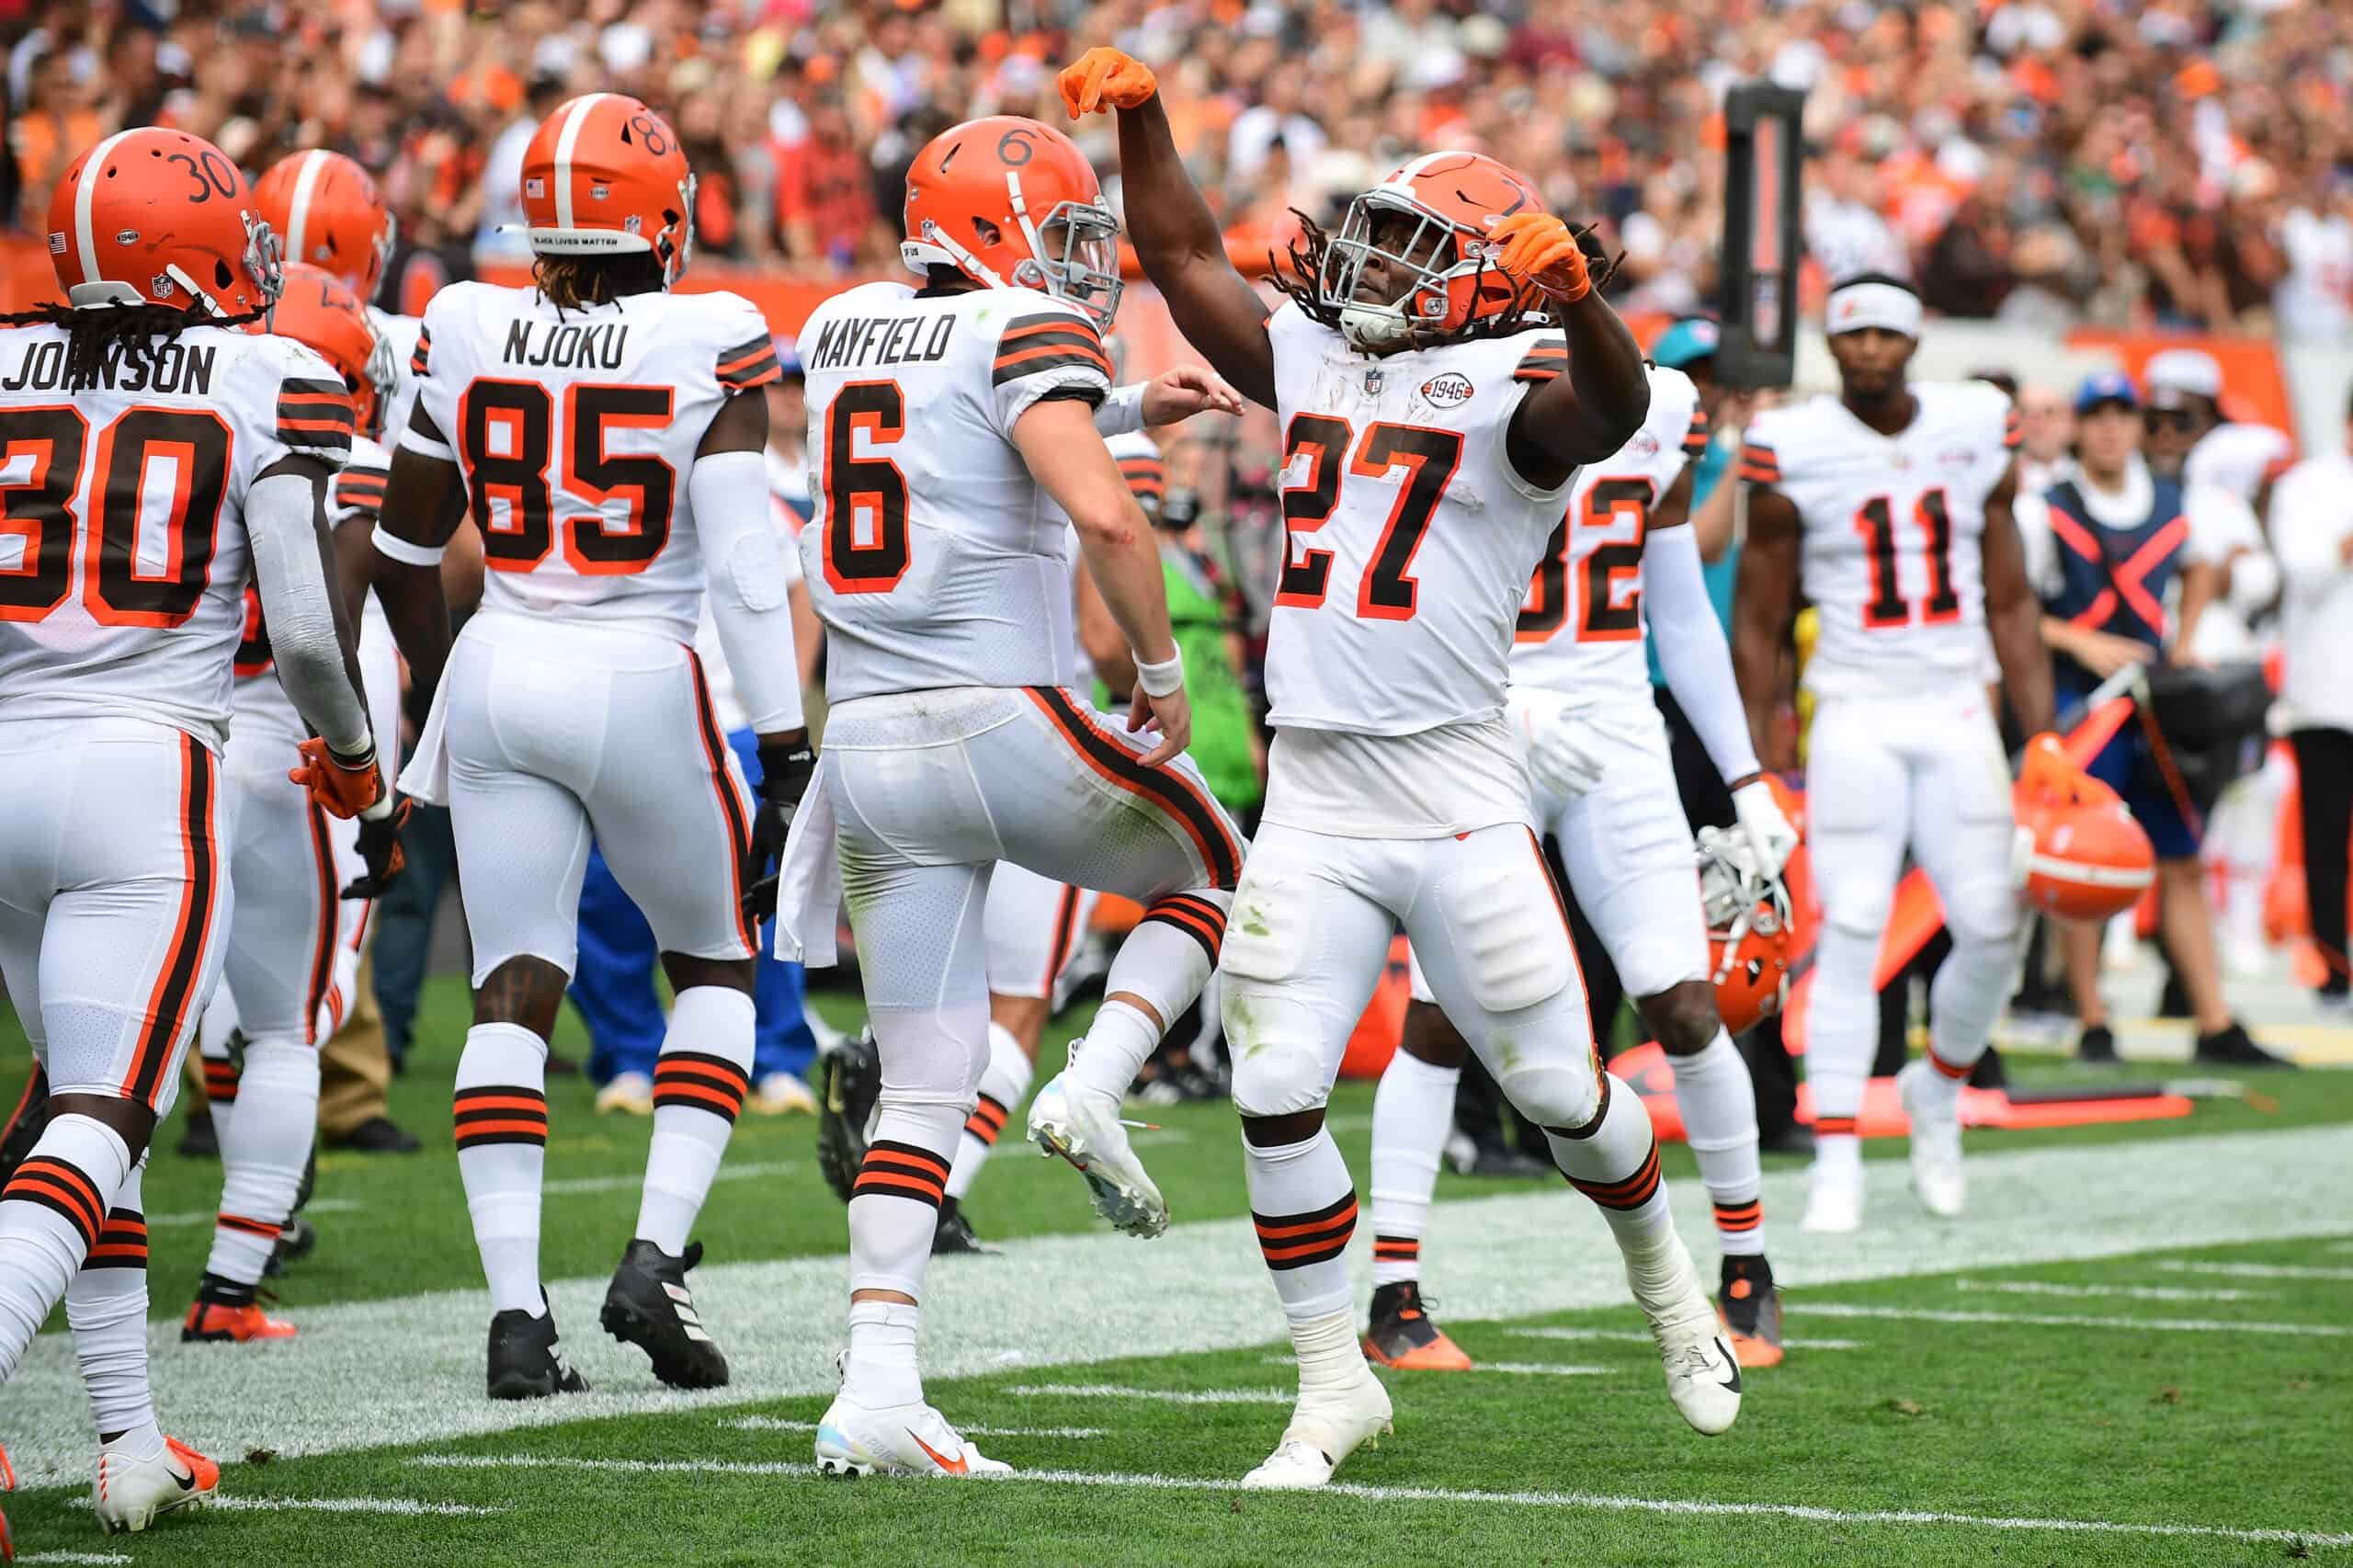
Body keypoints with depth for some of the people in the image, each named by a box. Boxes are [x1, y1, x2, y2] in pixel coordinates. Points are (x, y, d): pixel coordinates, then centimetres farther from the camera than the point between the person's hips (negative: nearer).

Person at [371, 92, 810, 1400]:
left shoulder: (465, 335, 1)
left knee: (513, 992, 5)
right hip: (643, 681, -2)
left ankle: (516, 1310, -6)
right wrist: (788, 746, -9)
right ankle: (659, 1255, 2)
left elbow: (406, 545, 10)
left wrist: (438, 686, 27)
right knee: (717, 969, 17)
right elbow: (744, 559, -13)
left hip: (499, 678, 2)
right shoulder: (709, 346, -8)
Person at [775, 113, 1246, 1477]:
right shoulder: (1026, 334, -7)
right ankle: (1094, 1088, -1)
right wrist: (1164, 671, -7)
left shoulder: (847, 328, 15)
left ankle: (876, 1390, -4)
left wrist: (1131, 407, 33)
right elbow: (1102, 515, -21)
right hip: (1008, 724, -6)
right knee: (1212, 872, 23)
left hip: (873, 747, 6)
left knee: (925, 1092, 8)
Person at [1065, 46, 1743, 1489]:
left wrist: (1571, 291, -48)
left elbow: (1613, 407, -29)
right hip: (1314, 808, 5)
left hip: (1459, 801, -5)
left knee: (1558, 1087, 6)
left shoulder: (1506, 390, -8)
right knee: (1278, 1095, -5)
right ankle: (1336, 1385, 7)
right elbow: (1191, 262, 23)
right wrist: (1141, 118, 12)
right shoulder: (1316, 361, 12)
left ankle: (1665, 1280, 35)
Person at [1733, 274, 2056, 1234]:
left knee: (1992, 927, -1)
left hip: (1956, 714, 3)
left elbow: (2010, 603, 11)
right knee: (1850, 932, -9)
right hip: (1855, 715, -3)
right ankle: (1836, 1164, -5)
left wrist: (2044, 742, 6)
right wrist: (1758, 769, -1)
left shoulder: (1976, 434, 4)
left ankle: (1938, 1090, 27)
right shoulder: (1792, 453, -6)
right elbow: (1757, 624, 1)